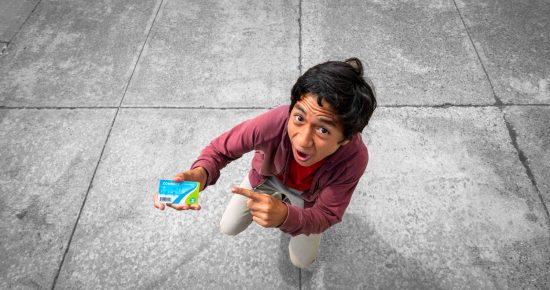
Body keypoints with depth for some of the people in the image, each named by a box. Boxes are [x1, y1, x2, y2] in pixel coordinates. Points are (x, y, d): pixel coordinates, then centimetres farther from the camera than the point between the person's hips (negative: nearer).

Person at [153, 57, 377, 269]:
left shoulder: (354, 158, -43)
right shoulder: (274, 122, -45)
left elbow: (326, 215, -30)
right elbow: (221, 149, -27)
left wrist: (286, 216, -53)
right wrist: (200, 173, -51)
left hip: (307, 196, 0)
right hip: (267, 178, 1)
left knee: (302, 261, 16)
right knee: (228, 228, 16)